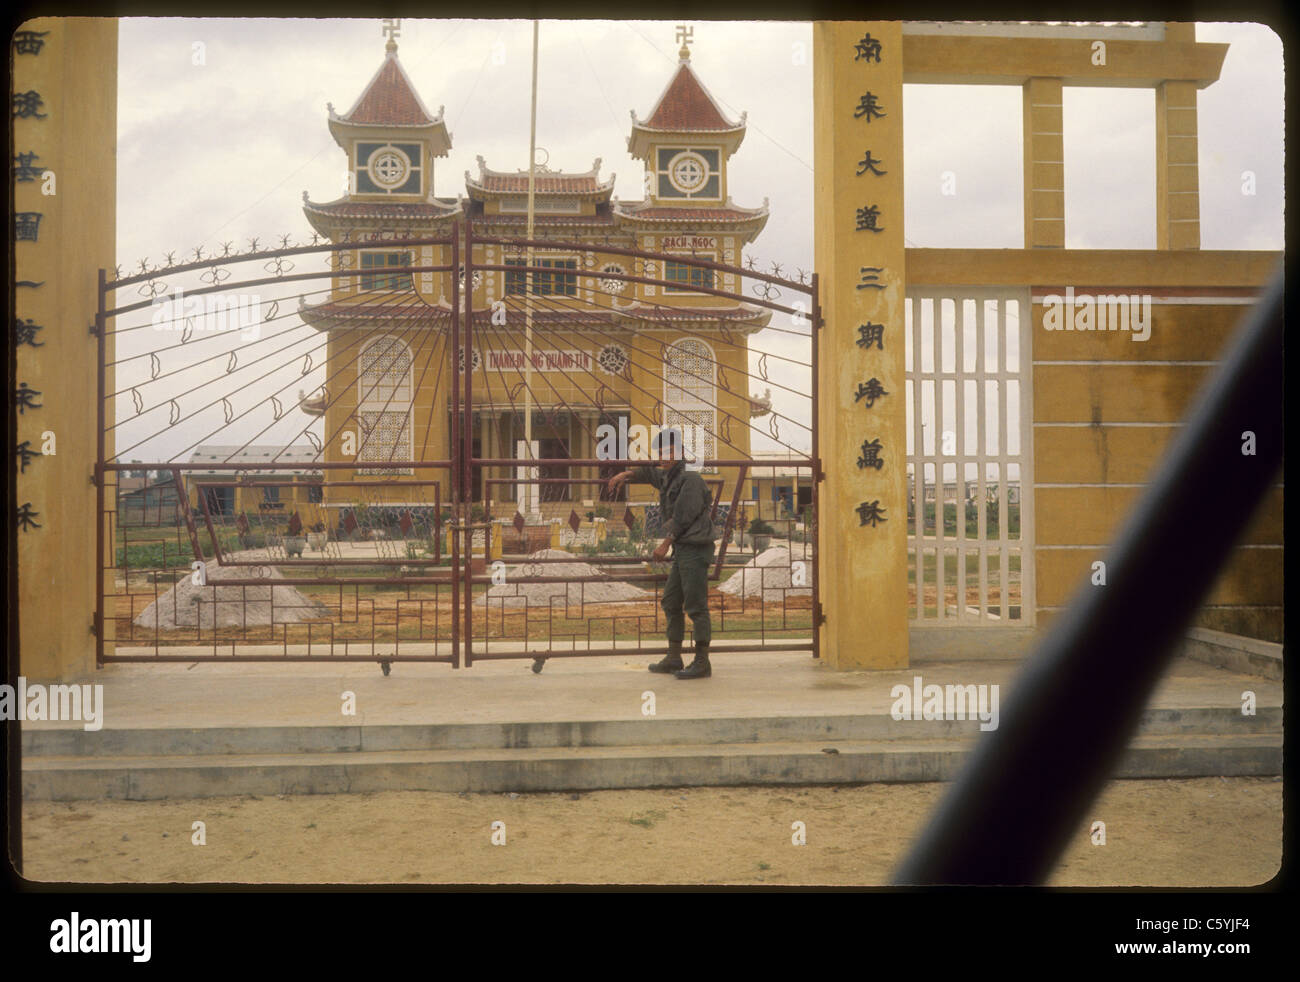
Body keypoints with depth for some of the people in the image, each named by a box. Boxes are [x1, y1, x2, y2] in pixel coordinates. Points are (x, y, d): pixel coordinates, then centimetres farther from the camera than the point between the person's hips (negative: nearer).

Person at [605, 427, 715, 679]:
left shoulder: (690, 479, -12)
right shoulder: (669, 477, 17)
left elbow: (683, 516, -15)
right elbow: (650, 474, 39)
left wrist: (665, 543, -9)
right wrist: (626, 475, 27)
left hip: (695, 548, -10)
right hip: (682, 549, 10)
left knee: (696, 606, -9)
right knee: (671, 603, 13)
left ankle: (702, 662, -5)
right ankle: (674, 658, 19)